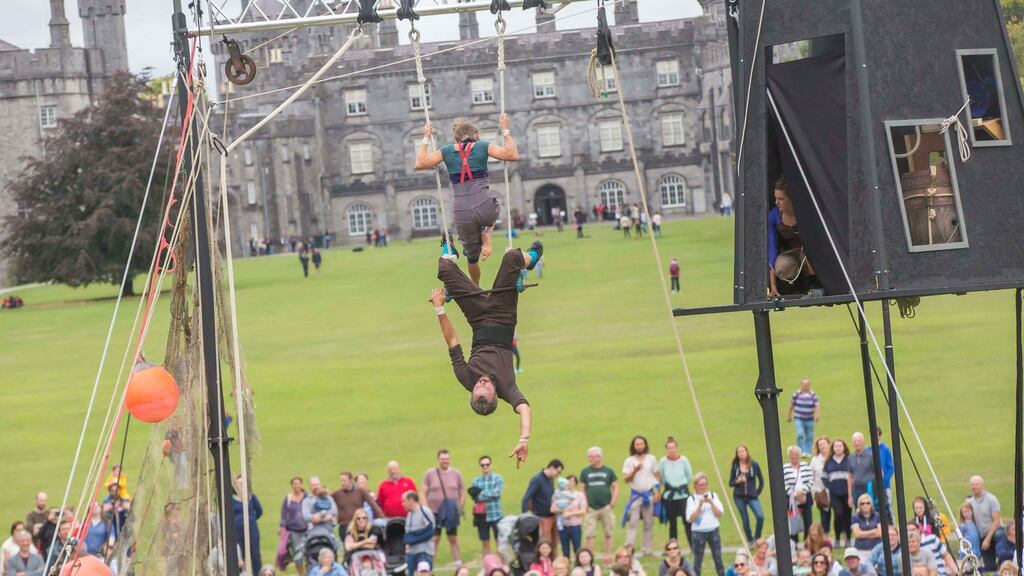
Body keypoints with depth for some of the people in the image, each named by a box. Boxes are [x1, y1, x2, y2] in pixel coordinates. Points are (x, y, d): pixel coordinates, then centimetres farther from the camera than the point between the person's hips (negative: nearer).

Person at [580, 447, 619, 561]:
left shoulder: (608, 471, 4)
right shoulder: (585, 472, 7)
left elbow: (616, 488, 5)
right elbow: (582, 490, 8)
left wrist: (612, 504, -4)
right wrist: (585, 505, -3)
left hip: (606, 508, 0)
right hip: (591, 509, 0)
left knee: (608, 534, 4)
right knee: (589, 535, -5)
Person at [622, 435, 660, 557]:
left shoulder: (651, 459, 6)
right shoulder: (629, 461, 1)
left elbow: (657, 476, 9)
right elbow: (626, 479, -4)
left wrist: (657, 492, 0)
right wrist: (634, 471, -20)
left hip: (649, 494, 2)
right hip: (636, 495, -2)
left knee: (649, 523, 5)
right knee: (633, 522, -10)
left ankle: (648, 549, 10)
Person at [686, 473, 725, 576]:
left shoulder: (713, 496, 5)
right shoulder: (691, 499, -2)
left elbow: (719, 514, -1)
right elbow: (691, 519, -10)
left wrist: (711, 503, -14)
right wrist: (700, 505, -18)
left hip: (713, 530, 2)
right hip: (698, 532, -2)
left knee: (718, 558, 5)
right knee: (698, 560, 1)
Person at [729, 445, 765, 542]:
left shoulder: (754, 464, -1)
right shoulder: (735, 466, 2)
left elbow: (761, 480, 7)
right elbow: (730, 483, 4)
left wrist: (757, 492, 2)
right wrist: (737, 481, -16)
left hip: (752, 496, -1)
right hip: (739, 497, 1)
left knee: (760, 516, -18)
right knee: (745, 520, 4)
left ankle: (757, 539, -1)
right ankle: (750, 541, 16)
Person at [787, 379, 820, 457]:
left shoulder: (813, 395, -4)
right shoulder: (796, 394, -3)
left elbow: (817, 405, -12)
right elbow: (792, 405, 9)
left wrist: (817, 414, -29)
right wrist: (789, 415, 17)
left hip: (809, 419, 1)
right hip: (798, 419, -1)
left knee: (809, 436, 5)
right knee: (800, 435, -16)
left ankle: (808, 452, 18)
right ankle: (802, 452, -13)